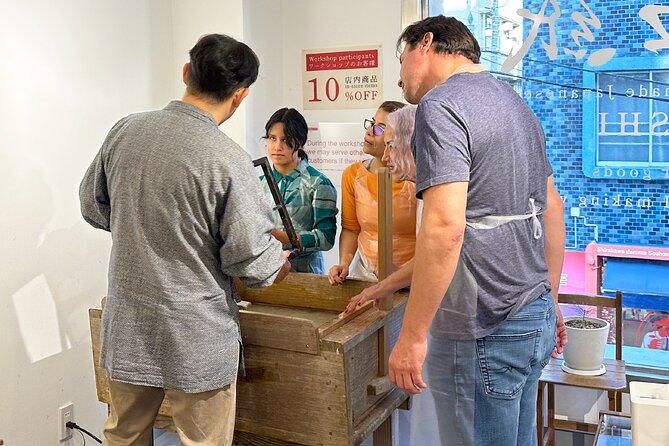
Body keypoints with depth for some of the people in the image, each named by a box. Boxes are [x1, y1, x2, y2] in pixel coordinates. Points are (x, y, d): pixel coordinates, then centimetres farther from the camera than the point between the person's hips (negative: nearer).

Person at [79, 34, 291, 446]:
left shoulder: (125, 131, -4)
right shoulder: (227, 159, -21)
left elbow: (93, 206, 11)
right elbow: (252, 261, -18)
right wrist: (279, 264, 4)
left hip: (126, 330, 6)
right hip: (196, 340, -5)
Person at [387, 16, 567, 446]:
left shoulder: (441, 106, -14)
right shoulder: (515, 102, 15)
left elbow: (446, 227, -24)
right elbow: (552, 206, 19)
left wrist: (412, 335, -19)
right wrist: (550, 299, 25)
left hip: (483, 331, -9)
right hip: (535, 318, 9)